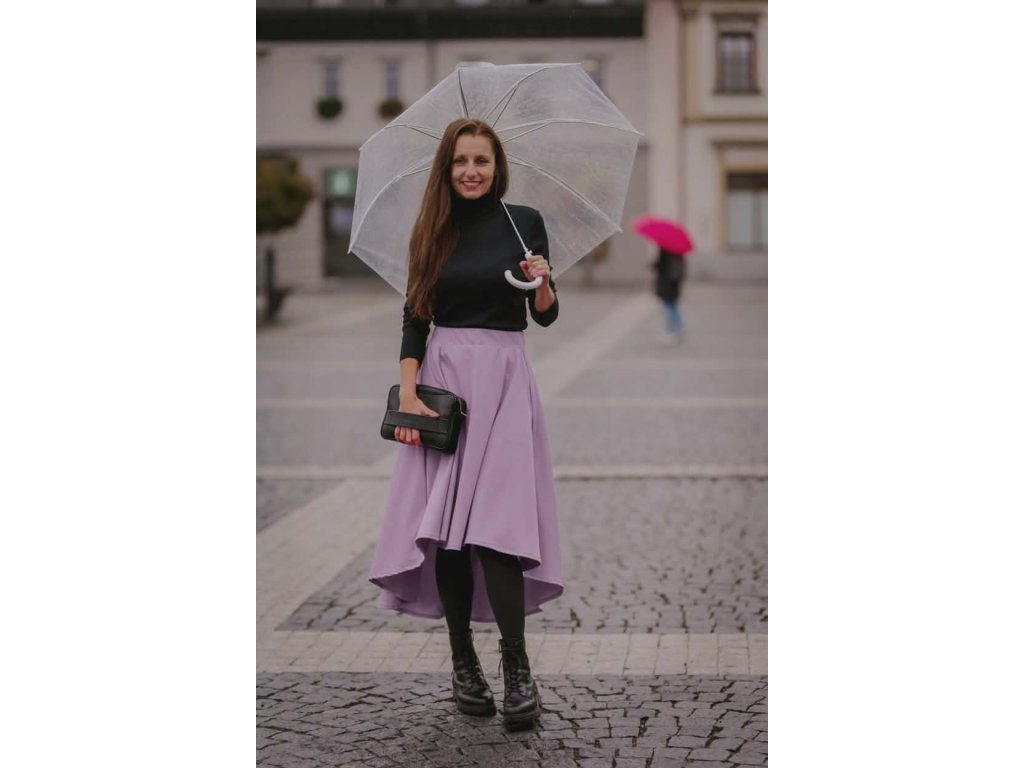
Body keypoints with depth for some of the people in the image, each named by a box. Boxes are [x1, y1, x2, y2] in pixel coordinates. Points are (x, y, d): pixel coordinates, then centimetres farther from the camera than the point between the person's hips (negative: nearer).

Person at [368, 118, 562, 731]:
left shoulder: (524, 222, 5)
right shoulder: (435, 231, 8)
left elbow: (546, 317, 9)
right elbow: (415, 316, 5)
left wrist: (542, 284, -13)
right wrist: (408, 392, -7)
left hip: (505, 380, -2)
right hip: (443, 377, 2)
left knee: (496, 523, -13)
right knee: (445, 522, -4)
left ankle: (518, 669, -11)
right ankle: (464, 663, 6)